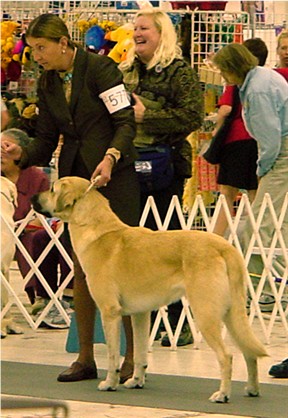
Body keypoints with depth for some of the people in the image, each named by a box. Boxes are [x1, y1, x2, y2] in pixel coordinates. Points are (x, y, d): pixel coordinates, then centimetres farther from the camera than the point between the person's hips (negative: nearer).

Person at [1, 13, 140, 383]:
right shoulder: (46, 84, 10)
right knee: (81, 267, 5)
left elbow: (126, 122, -14)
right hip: (74, 178, 6)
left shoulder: (100, 68, -10)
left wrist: (110, 158, -30)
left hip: (113, 176, -6)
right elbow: (47, 141, 10)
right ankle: (85, 358, 11)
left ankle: (133, 356, 1)